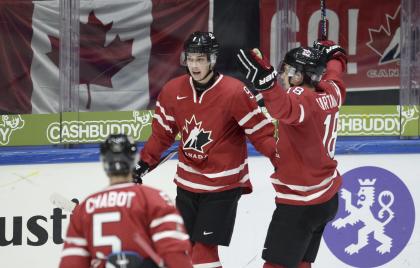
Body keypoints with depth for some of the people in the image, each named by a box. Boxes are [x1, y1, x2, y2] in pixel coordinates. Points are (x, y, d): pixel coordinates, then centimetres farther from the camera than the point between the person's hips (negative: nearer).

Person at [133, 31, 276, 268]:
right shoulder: (173, 91, -3)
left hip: (223, 183, -6)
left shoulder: (234, 92, -20)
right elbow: (162, 132, 10)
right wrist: (144, 163, 8)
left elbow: (261, 131, -16)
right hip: (187, 181, 6)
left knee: (204, 247, -11)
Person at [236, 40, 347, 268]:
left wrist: (265, 79, -59)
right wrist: (333, 55, 44)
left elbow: (285, 108, -46)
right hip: (327, 198, 9)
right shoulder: (330, 93, 3)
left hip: (299, 204, -9)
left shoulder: (304, 100, -20)